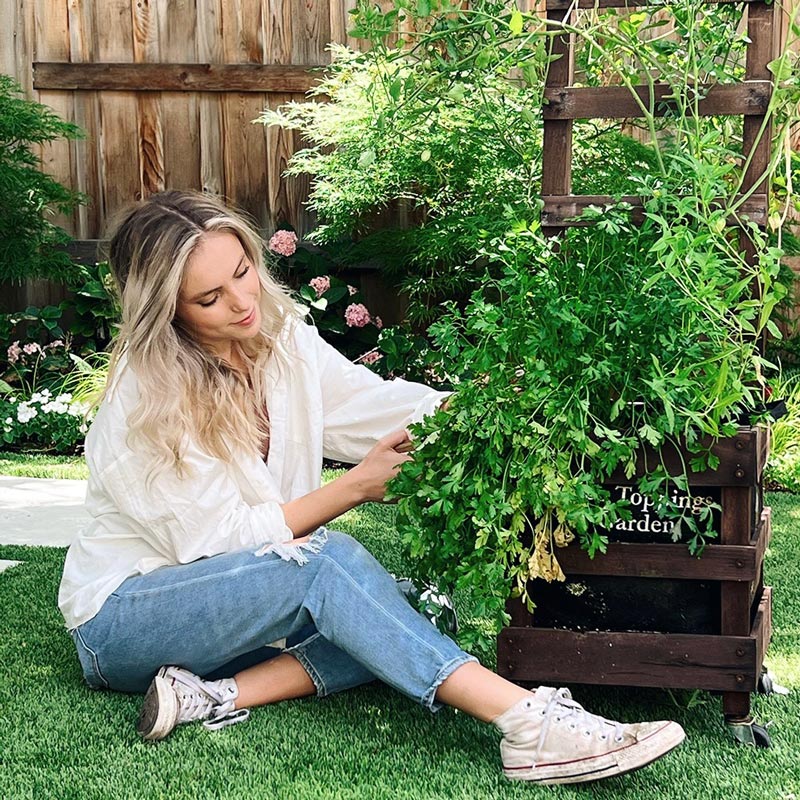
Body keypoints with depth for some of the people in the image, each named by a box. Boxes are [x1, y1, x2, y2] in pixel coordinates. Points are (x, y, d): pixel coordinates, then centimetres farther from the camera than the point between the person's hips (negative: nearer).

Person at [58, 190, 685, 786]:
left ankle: (221, 694, -26)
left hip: (240, 604, 7)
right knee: (325, 561, -32)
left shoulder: (284, 340, 0)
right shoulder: (145, 397, -19)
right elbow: (219, 539, -20)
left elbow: (382, 404, -2)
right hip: (121, 619, -7)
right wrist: (355, 487, -21)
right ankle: (531, 727, -43)